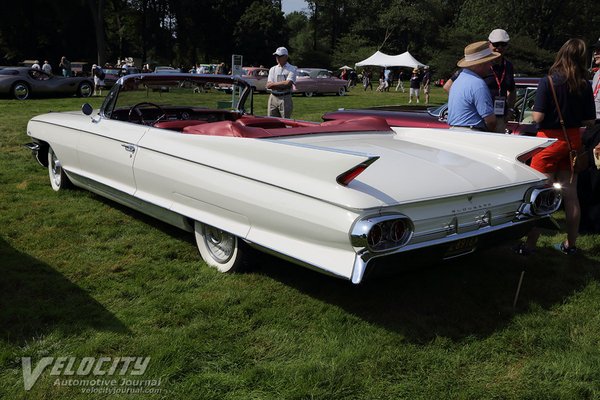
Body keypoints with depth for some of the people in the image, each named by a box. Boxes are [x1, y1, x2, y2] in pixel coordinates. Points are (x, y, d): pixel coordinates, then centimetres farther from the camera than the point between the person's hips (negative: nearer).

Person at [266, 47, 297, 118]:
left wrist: (273, 84, -5)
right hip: (273, 98, 5)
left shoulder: (292, 69, 0)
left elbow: (288, 83, -16)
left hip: (285, 98, -5)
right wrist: (282, 84, -7)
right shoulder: (272, 69, 15)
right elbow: (268, 85, 3)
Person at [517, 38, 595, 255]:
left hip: (549, 140, -4)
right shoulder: (585, 85, -2)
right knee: (570, 193, 13)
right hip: (573, 141, 4)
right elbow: (589, 121, 0)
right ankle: (570, 244, 23)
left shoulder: (547, 82, -15)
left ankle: (530, 244, 2)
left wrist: (535, 108, 3)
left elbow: (538, 117, -18)